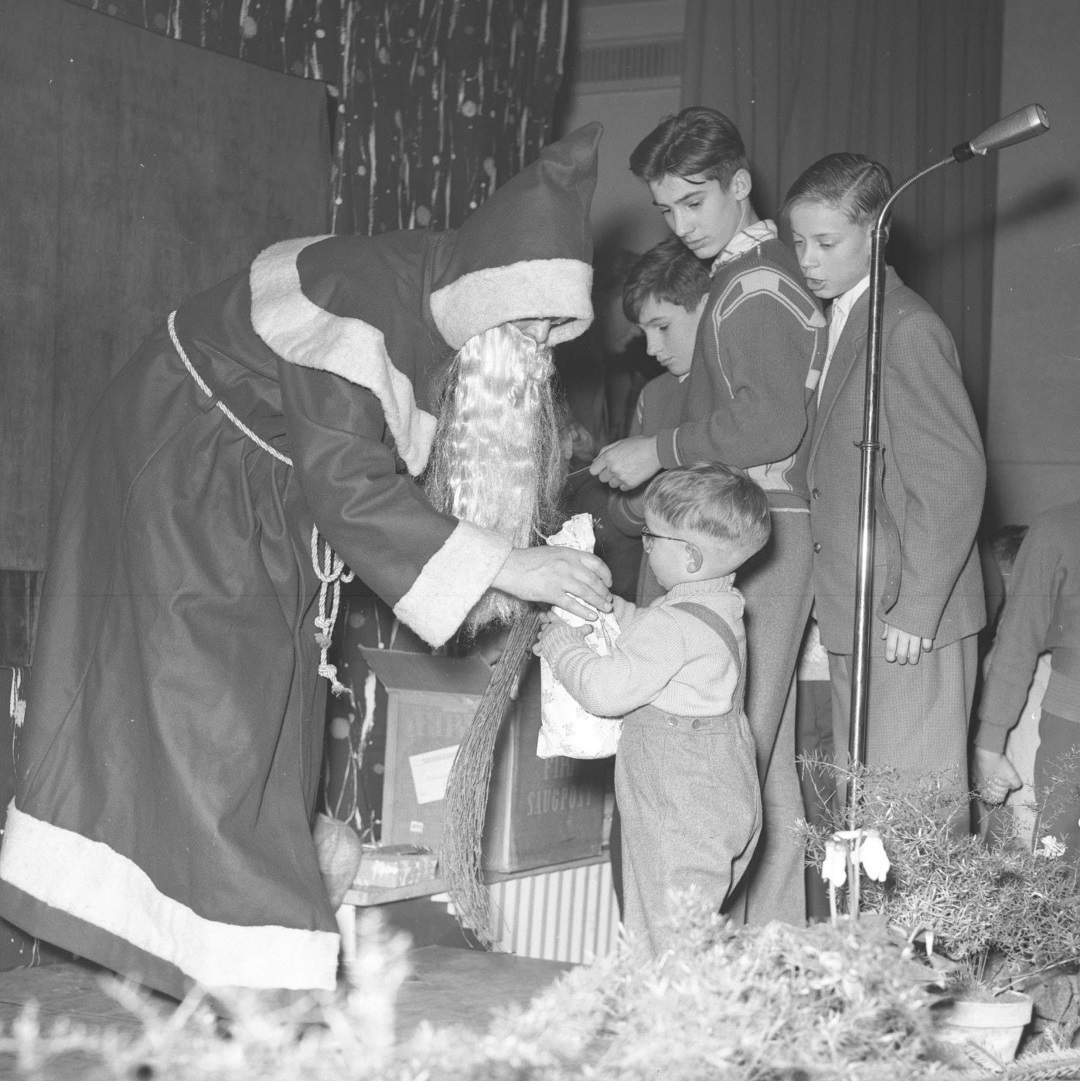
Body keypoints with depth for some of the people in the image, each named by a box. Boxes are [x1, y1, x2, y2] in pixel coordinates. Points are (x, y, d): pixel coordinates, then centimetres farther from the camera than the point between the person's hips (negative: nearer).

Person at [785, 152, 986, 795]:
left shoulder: (909, 329, -13)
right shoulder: (839, 324, 16)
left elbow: (957, 475, -18)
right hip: (855, 619, 9)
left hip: (909, 623, -9)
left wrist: (914, 609, -18)